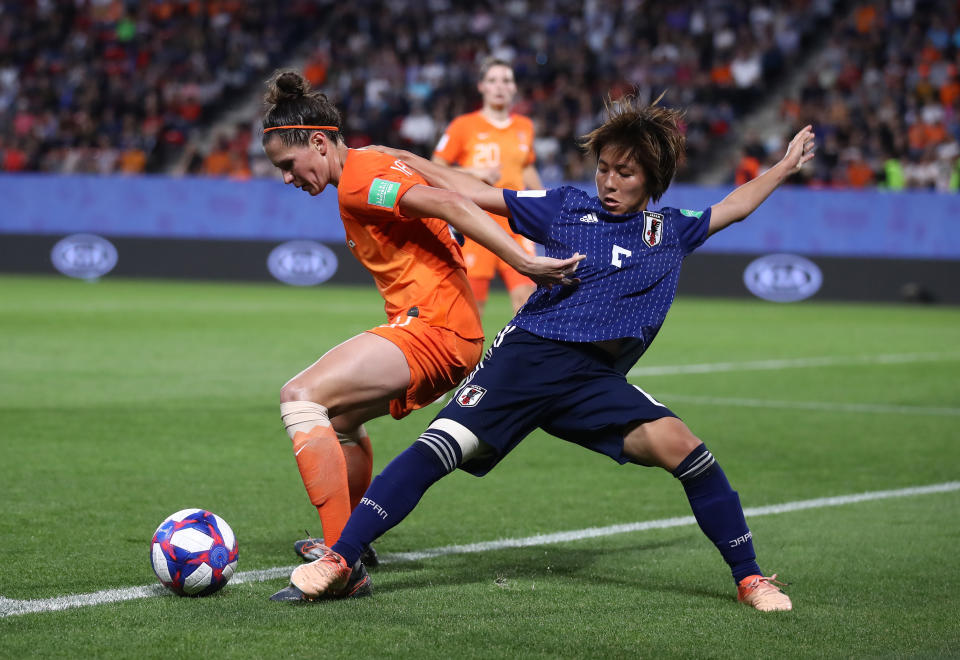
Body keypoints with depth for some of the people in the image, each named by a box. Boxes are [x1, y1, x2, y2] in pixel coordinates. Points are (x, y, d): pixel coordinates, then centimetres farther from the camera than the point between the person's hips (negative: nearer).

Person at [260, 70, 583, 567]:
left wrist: (524, 262, -31)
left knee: (301, 397, -22)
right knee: (338, 416, 29)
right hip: (451, 327, 11)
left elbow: (449, 205, -25)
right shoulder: (376, 165, 18)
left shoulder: (357, 181, -14)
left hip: (431, 329, -11)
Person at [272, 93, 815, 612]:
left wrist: (786, 165, 38)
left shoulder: (672, 232, 19)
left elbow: (734, 207, 36)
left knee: (678, 442, -21)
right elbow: (473, 192, 15)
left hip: (598, 379, 1)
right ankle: (339, 562, -19)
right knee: (441, 447, -20)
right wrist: (395, 157, 15)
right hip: (528, 354, -1)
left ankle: (751, 579, -7)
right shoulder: (566, 207, 12)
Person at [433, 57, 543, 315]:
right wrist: (474, 172, -12)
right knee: (474, 299, -4)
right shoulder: (464, 125, 0)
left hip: (515, 221, 3)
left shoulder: (525, 127, 13)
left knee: (525, 292, -10)